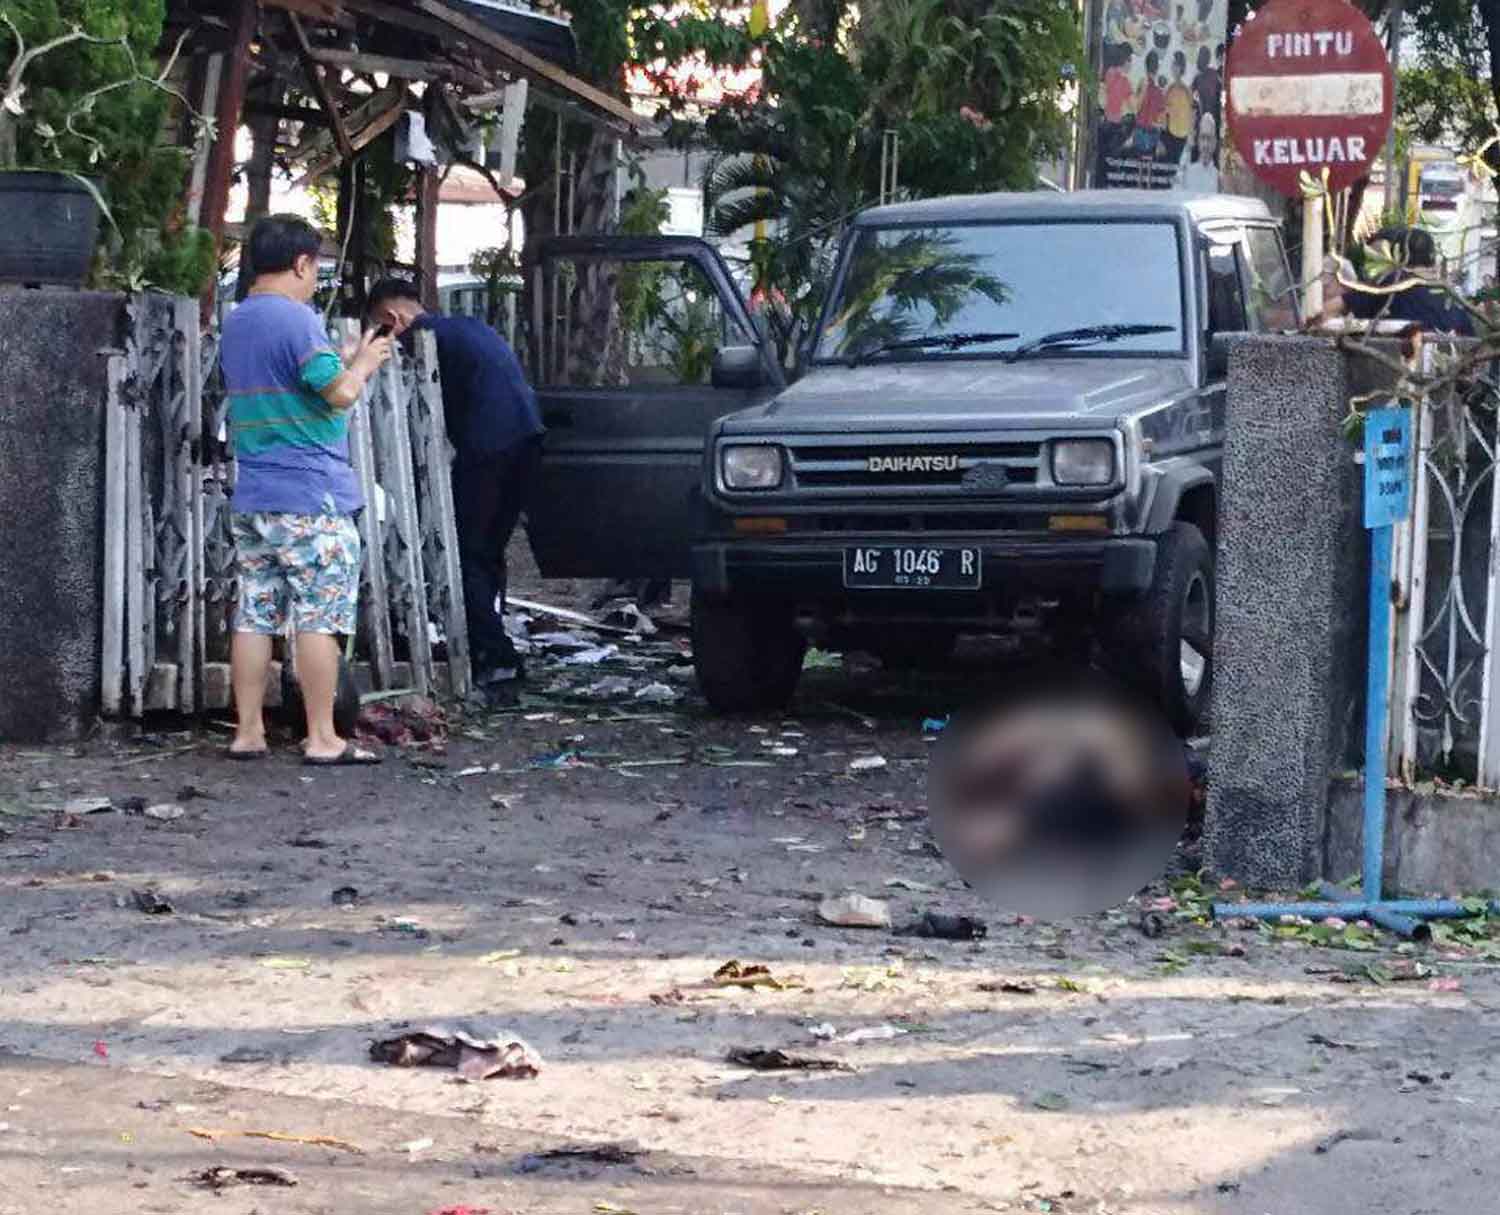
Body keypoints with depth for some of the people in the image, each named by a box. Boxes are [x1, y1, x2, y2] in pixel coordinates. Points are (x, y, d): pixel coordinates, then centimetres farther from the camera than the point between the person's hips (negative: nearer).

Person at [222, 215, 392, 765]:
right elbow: (340, 394, -19)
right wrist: (362, 365, 1)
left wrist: (347, 364, 22)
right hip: (309, 497, -8)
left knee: (255, 615, 8)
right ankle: (322, 738, -3)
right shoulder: (296, 319, -13)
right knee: (321, 617, -4)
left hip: (252, 498, 8)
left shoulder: (234, 325, 15)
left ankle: (247, 732, 9)